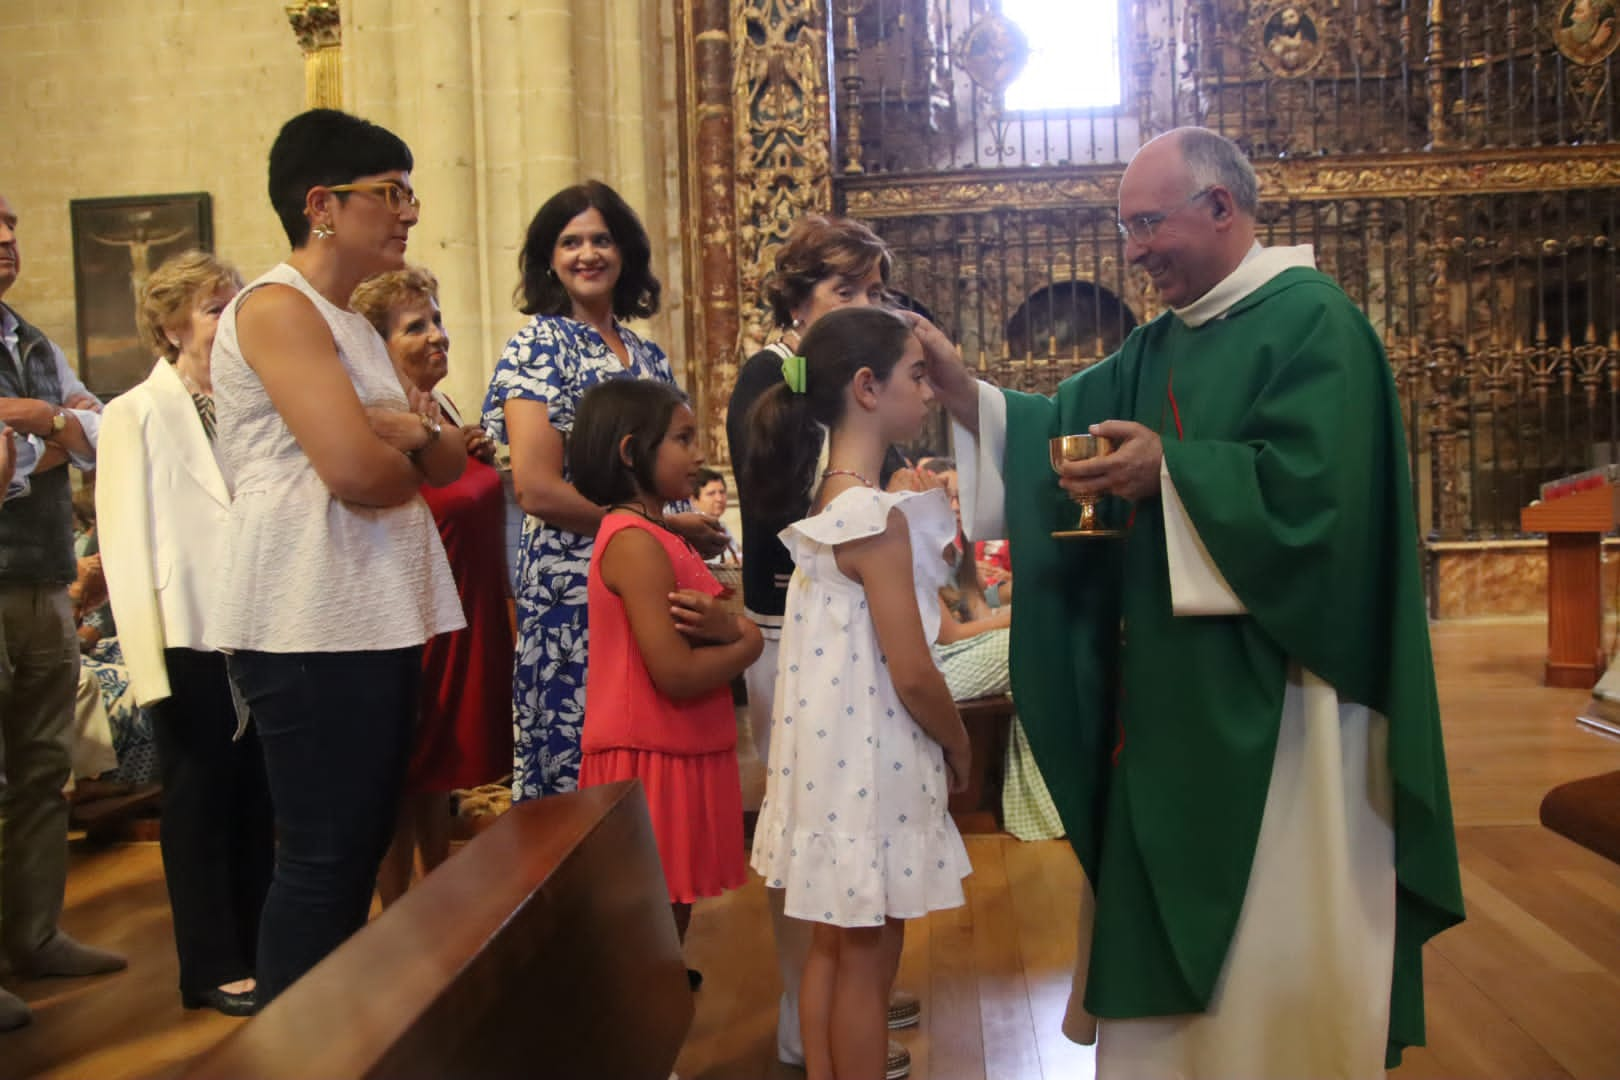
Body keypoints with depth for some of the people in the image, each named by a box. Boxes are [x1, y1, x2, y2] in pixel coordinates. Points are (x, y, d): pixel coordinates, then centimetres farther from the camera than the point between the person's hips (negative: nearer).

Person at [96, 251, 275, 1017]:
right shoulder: (136, 416, -5)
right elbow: (126, 545, -9)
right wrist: (151, 665, -14)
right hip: (192, 640, -5)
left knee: (257, 803, 12)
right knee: (198, 806, 7)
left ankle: (257, 951, 25)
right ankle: (212, 968, 18)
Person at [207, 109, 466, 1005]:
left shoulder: (356, 327, 19)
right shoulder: (277, 308, -10)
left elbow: (448, 463, 15)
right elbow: (358, 471, -22)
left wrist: (417, 434, -8)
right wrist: (411, 464, 0)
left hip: (376, 618, 9)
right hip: (309, 627, -9)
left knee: (363, 846, 14)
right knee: (321, 858, -4)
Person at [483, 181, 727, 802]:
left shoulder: (648, 355, 15)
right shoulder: (538, 345, -4)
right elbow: (537, 490, -14)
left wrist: (699, 527, 2)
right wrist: (660, 524, -14)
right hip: (574, 592, -6)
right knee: (582, 776, -3)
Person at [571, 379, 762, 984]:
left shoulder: (656, 537, 12)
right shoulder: (635, 543, -19)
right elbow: (676, 673, -26)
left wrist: (725, 628, -14)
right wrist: (747, 643, -8)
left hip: (684, 753, 9)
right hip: (651, 758, -9)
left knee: (673, 908, 18)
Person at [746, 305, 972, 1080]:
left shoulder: (831, 502, 7)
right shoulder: (879, 517, -20)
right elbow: (913, 677, -19)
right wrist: (960, 751, -5)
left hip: (833, 750, 9)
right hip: (870, 757, -9)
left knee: (831, 946, 18)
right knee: (867, 959, 5)